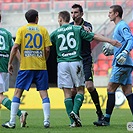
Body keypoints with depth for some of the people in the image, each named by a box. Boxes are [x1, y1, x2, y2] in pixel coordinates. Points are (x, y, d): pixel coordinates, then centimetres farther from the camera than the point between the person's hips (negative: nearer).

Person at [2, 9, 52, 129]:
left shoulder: (22, 30, 3)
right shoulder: (43, 30, 6)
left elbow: (15, 47, -6)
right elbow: (47, 49, 0)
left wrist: (10, 63, 1)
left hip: (25, 66, -1)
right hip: (41, 66, 1)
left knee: (18, 92, 3)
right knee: (43, 93, 4)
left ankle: (12, 122, 0)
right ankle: (46, 120, -4)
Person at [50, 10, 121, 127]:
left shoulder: (55, 33, 7)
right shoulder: (77, 29, 5)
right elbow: (95, 36, 1)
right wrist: (110, 41, 4)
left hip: (62, 63, 1)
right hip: (75, 61, -1)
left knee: (67, 92, 2)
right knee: (80, 90, 9)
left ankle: (73, 121, -3)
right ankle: (75, 111, -15)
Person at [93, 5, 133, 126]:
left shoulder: (122, 26, -9)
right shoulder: (119, 26, 22)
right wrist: (111, 52, 21)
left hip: (122, 64, -10)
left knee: (110, 89, -7)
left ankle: (107, 119, -5)